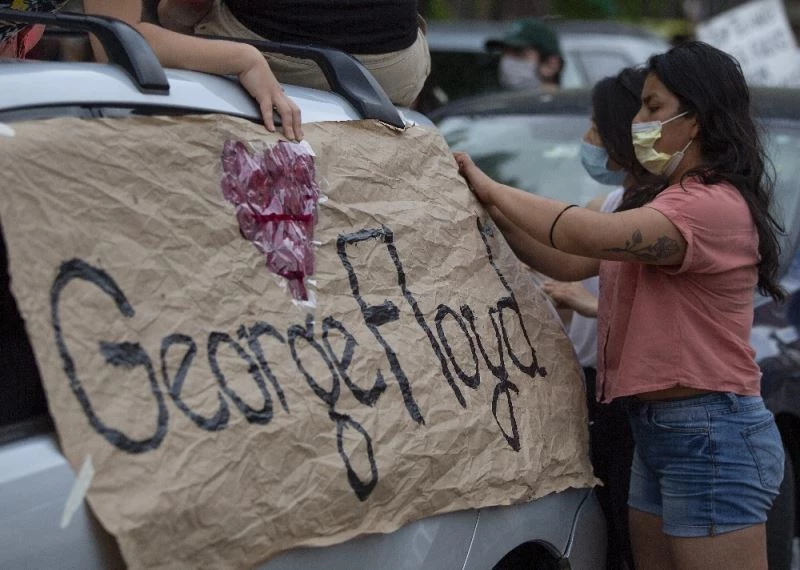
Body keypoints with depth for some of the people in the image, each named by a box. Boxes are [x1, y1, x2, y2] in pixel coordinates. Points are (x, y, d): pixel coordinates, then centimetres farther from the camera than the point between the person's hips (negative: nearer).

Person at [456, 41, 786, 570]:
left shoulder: (716, 205, -17)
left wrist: (493, 189, -16)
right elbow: (570, 263, 14)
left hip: (711, 438, -10)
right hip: (655, 429, 10)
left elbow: (589, 234, -28)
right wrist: (494, 208, 1)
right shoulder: (664, 202, 19)